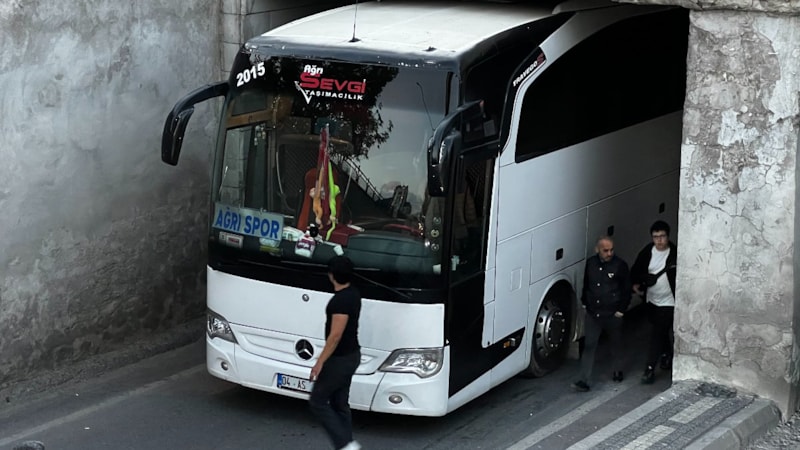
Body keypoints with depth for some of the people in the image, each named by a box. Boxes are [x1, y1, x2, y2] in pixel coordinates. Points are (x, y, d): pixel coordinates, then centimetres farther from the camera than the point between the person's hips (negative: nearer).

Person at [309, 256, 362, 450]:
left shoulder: (340, 300, -25)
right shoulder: (353, 294, 6)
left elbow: (335, 335, -25)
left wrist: (320, 362, -20)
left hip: (339, 359, -9)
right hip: (351, 355, 9)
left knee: (317, 402, 1)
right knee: (340, 403, 15)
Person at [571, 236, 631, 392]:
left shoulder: (620, 265, -11)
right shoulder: (590, 263, 1)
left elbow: (627, 290, -6)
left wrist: (621, 310, -8)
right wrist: (585, 302, 12)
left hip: (612, 314, -2)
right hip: (593, 313, 2)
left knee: (616, 344, 17)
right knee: (589, 346, -3)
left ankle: (617, 371, 40)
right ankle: (583, 381, -5)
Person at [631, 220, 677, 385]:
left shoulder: (675, 254, -17)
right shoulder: (647, 252, -5)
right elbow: (636, 270, 8)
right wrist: (635, 284, -8)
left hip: (668, 302, -5)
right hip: (652, 300, 5)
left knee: (657, 334, -7)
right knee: (661, 331, 23)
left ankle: (650, 368, -3)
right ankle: (666, 355, 46)